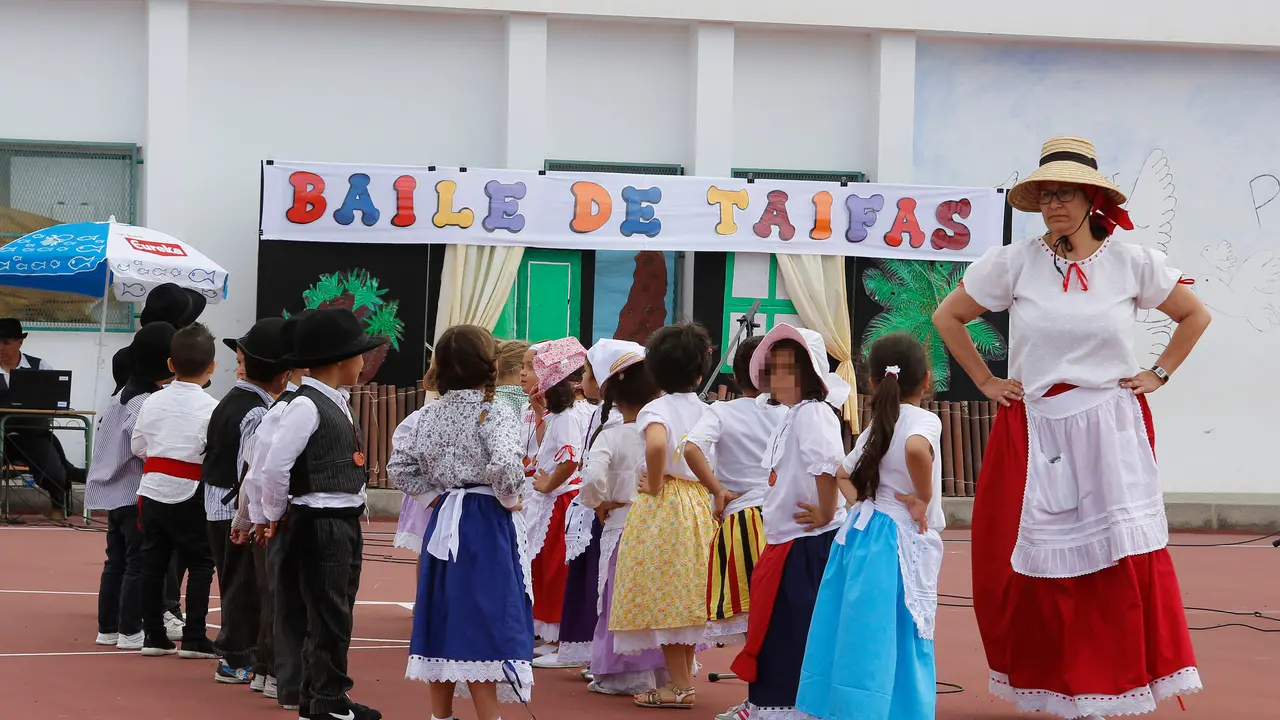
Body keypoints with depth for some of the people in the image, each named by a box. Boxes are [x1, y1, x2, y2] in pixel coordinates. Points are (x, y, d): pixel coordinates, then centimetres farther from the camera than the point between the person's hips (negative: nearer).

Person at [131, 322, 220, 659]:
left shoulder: (153, 402, 4)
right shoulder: (210, 408, -12)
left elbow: (137, 445, 12)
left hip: (152, 488, 5)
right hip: (189, 494, -5)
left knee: (153, 562, 11)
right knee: (200, 564, 5)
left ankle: (154, 636, 15)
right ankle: (194, 638, 2)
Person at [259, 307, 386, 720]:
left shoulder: (337, 403, 13)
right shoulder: (306, 406, -16)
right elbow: (274, 467, -20)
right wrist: (276, 516, -6)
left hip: (346, 522, 9)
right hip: (320, 525, -9)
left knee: (336, 614, 15)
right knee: (328, 616, -3)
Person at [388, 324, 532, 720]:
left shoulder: (431, 414, 6)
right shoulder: (494, 413, -13)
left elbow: (400, 465, 10)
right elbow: (505, 466, -27)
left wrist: (434, 495, 13)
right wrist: (508, 500, -10)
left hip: (443, 522, 6)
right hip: (486, 524, -6)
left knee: (445, 616, 12)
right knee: (482, 620, -6)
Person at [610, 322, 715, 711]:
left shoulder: (656, 409, -11)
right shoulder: (706, 412, 7)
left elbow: (656, 444, -32)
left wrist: (654, 486, -18)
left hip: (662, 505, -6)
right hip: (700, 504, 6)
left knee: (663, 595, -1)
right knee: (686, 595, 14)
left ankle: (679, 686, -2)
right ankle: (684, 677, 20)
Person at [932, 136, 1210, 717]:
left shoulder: (1133, 263, 0)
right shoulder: (1014, 263, -2)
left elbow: (1194, 315, 15)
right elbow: (948, 317, 10)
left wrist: (1159, 374, 7)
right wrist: (986, 382, 6)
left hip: (1111, 434, 0)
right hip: (1033, 434, 0)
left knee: (1123, 564, -8)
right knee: (1041, 570, 0)